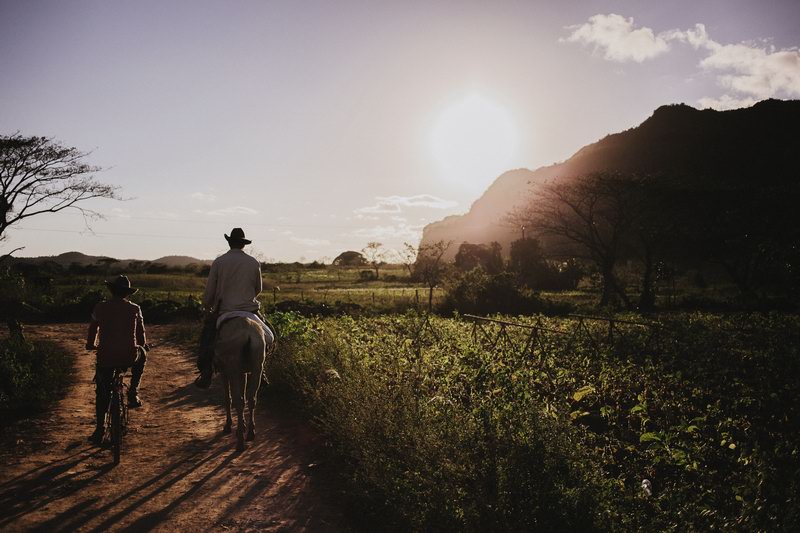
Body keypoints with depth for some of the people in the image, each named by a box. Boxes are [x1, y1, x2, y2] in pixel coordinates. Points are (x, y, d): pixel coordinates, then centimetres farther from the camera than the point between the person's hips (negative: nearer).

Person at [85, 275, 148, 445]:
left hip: (105, 357, 1)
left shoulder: (100, 308, 2)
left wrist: (90, 345, 33)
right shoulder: (134, 309, 1)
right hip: (129, 357, -1)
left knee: (102, 393, 18)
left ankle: (100, 430, 14)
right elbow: (141, 334, 9)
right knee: (142, 354, 34)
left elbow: (92, 331, 12)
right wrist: (143, 345, 31)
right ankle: (133, 394, 25)